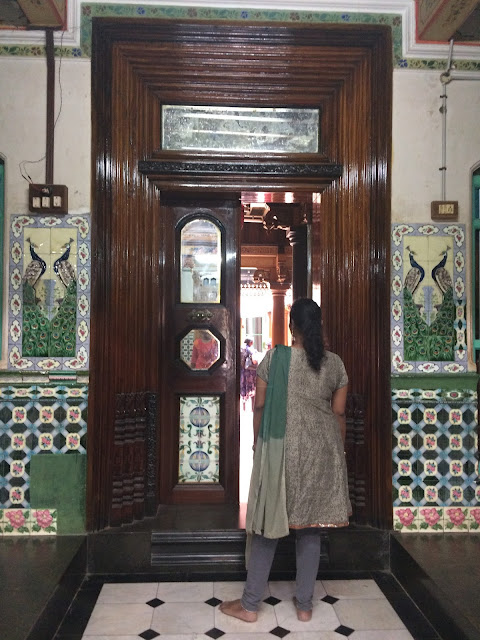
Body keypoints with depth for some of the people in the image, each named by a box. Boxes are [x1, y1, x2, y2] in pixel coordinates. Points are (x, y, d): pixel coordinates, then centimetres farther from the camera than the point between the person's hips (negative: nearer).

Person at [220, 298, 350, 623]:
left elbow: (260, 406, -4)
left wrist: (258, 443, 10)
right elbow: (339, 413, 3)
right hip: (321, 452, 3)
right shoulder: (335, 363, -2)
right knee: (311, 526, 13)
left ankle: (250, 605, 19)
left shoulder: (274, 357, -9)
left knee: (269, 524, 8)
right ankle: (305, 604, 24)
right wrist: (339, 450, 15)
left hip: (281, 449, -2)